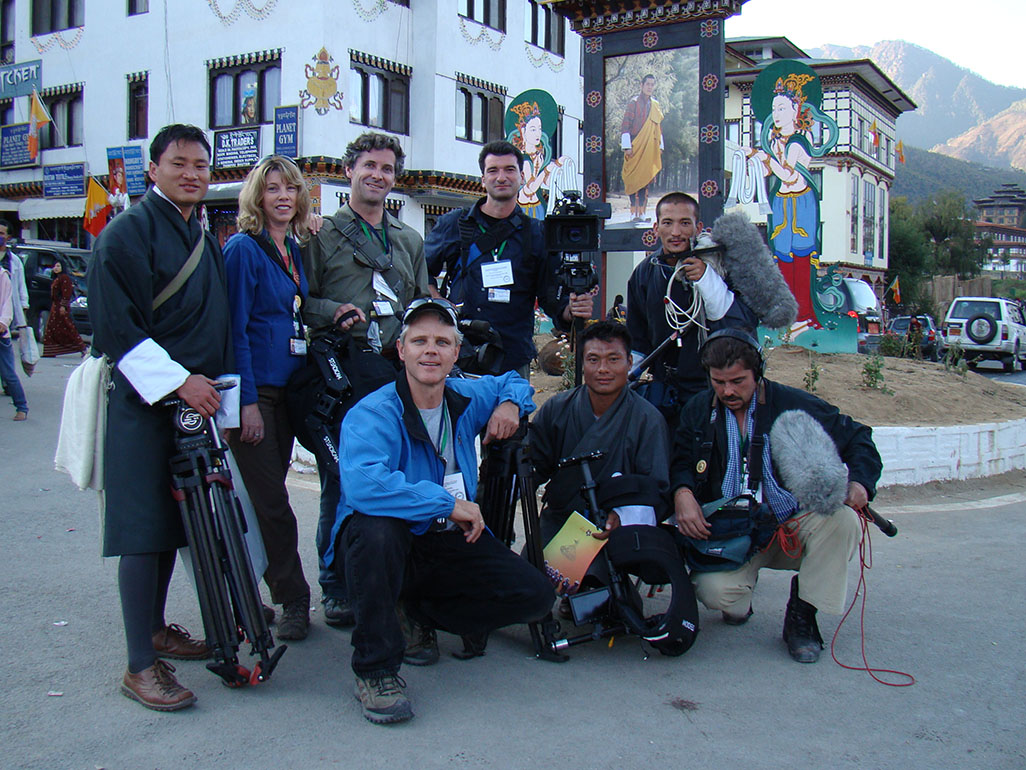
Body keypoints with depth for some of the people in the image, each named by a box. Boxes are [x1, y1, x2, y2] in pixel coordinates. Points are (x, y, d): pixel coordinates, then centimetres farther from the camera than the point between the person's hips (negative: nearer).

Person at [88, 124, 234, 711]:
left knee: (175, 522, 14)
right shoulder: (127, 232, -8)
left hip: (196, 399, 8)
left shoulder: (207, 242, 16)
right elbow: (115, 326, -15)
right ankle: (141, 665, 1)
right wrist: (176, 380, -20)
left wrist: (218, 388, 17)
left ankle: (156, 628, 29)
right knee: (144, 529, -6)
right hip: (144, 402, -7)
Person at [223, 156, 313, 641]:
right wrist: (247, 400, -17)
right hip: (254, 392, -7)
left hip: (287, 390, 7)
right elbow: (235, 329, -14)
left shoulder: (293, 249, 13)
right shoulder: (243, 249, -9)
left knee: (266, 497, 13)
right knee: (270, 502, -3)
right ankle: (292, 599, 8)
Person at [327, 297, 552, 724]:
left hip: (449, 545, 5)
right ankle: (374, 668, -21)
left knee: (535, 595, -10)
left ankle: (419, 616, 10)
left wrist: (510, 403, -3)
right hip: (386, 545, -5)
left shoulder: (468, 398, 0)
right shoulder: (372, 414, -20)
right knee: (377, 527, -40)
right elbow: (362, 484, -39)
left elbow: (513, 382, 23)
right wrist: (448, 502, -32)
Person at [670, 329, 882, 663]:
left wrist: (859, 481, -15)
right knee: (714, 591, -29)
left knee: (841, 520, -31)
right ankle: (740, 598, 14)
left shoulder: (793, 404, -3)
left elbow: (857, 438, 5)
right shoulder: (697, 410, 4)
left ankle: (802, 616, -10)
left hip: (794, 523, 0)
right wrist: (682, 492, -15)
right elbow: (680, 460, 9)